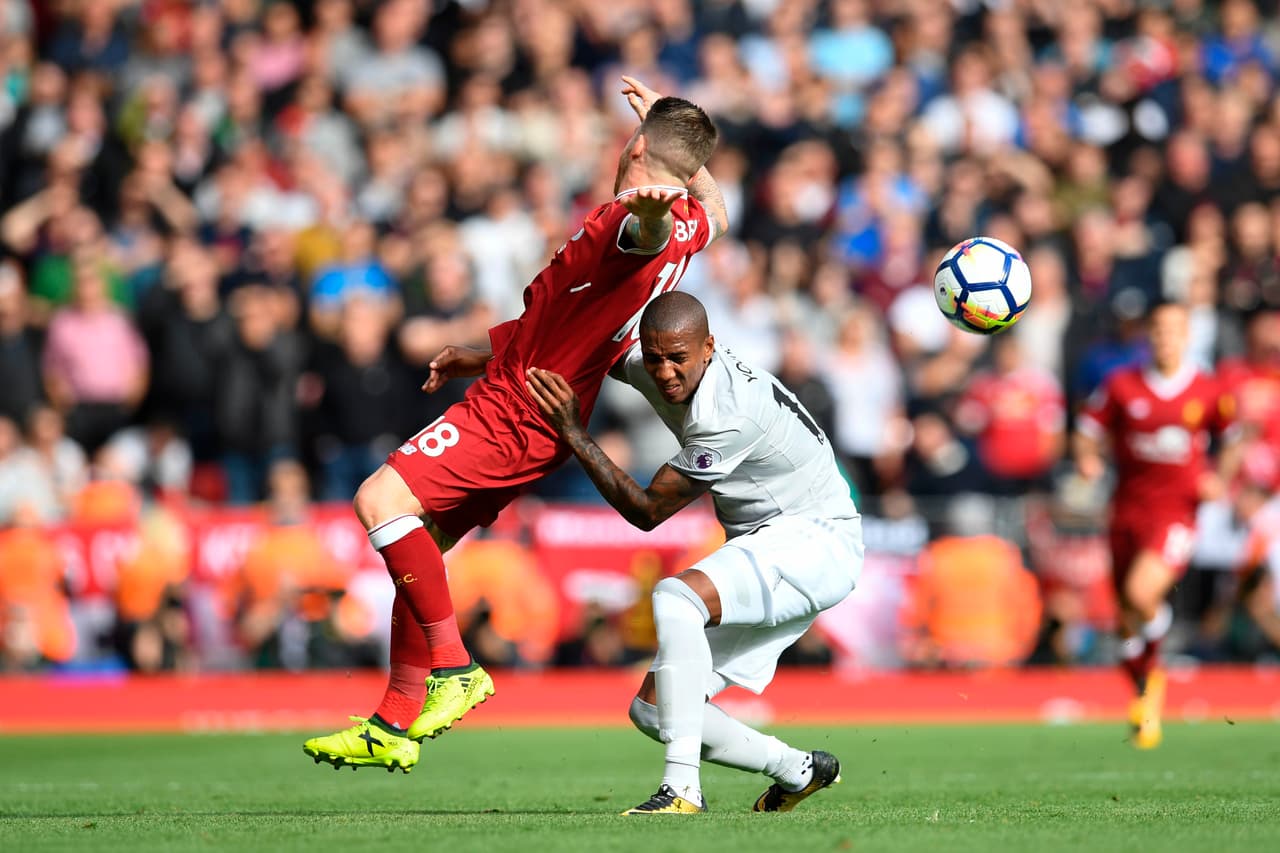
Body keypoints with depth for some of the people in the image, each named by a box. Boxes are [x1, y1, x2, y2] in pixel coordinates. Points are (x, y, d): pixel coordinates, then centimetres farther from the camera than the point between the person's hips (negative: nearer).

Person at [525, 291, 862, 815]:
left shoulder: (729, 415, -28)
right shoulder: (645, 364, -3)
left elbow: (646, 511, -21)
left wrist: (574, 434, -22)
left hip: (816, 539, -9)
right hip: (762, 549, 9)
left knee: (674, 595, -35)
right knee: (651, 710, 4)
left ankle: (682, 788, -36)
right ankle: (800, 771, 22)